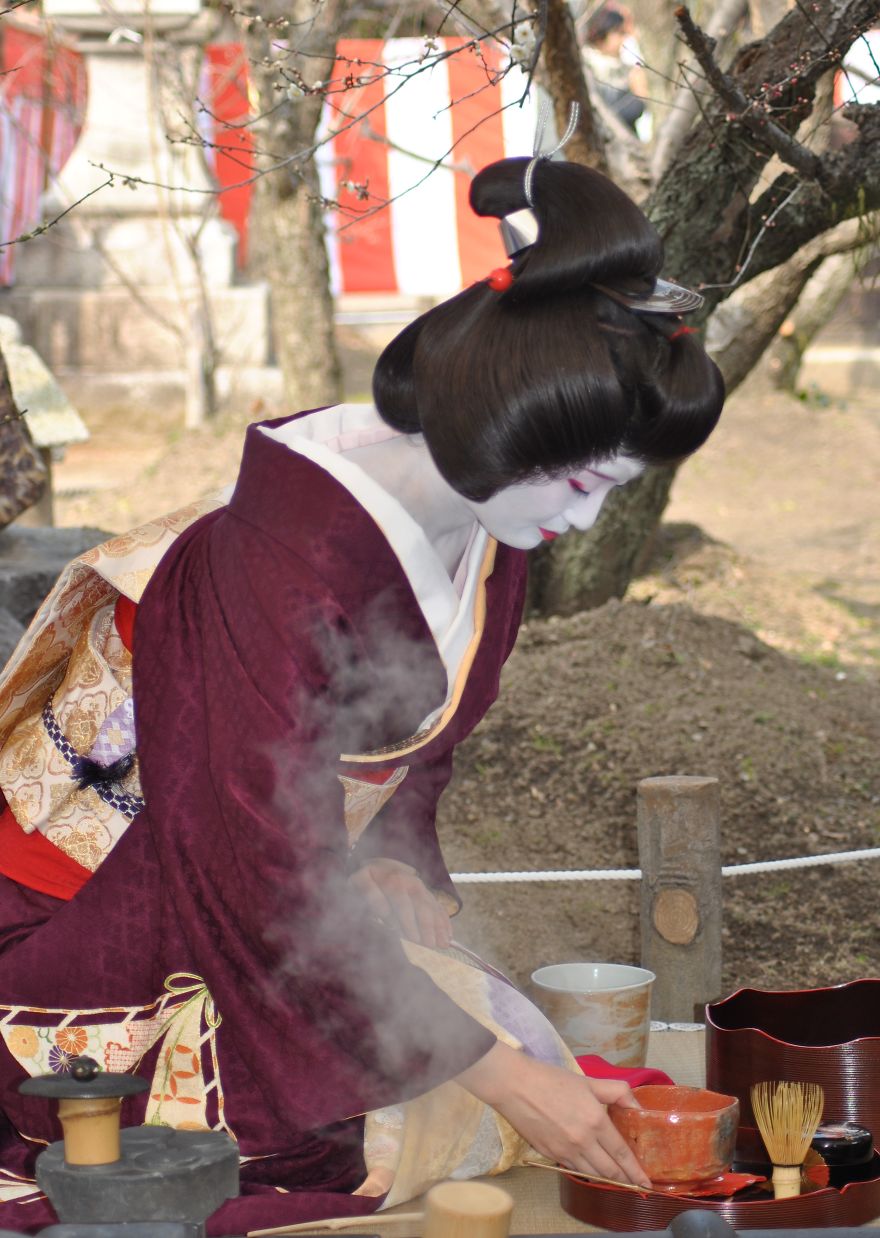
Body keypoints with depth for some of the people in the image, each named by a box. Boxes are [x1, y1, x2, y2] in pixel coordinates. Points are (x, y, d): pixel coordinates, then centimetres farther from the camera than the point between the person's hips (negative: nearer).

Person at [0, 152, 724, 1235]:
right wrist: (496, 1075, -26)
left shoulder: (486, 525, -3)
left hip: (277, 896, 9)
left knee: (522, 1055, -1)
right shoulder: (290, 562, -31)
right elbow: (271, 874, -30)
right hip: (95, 934, -9)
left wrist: (394, 867, -8)